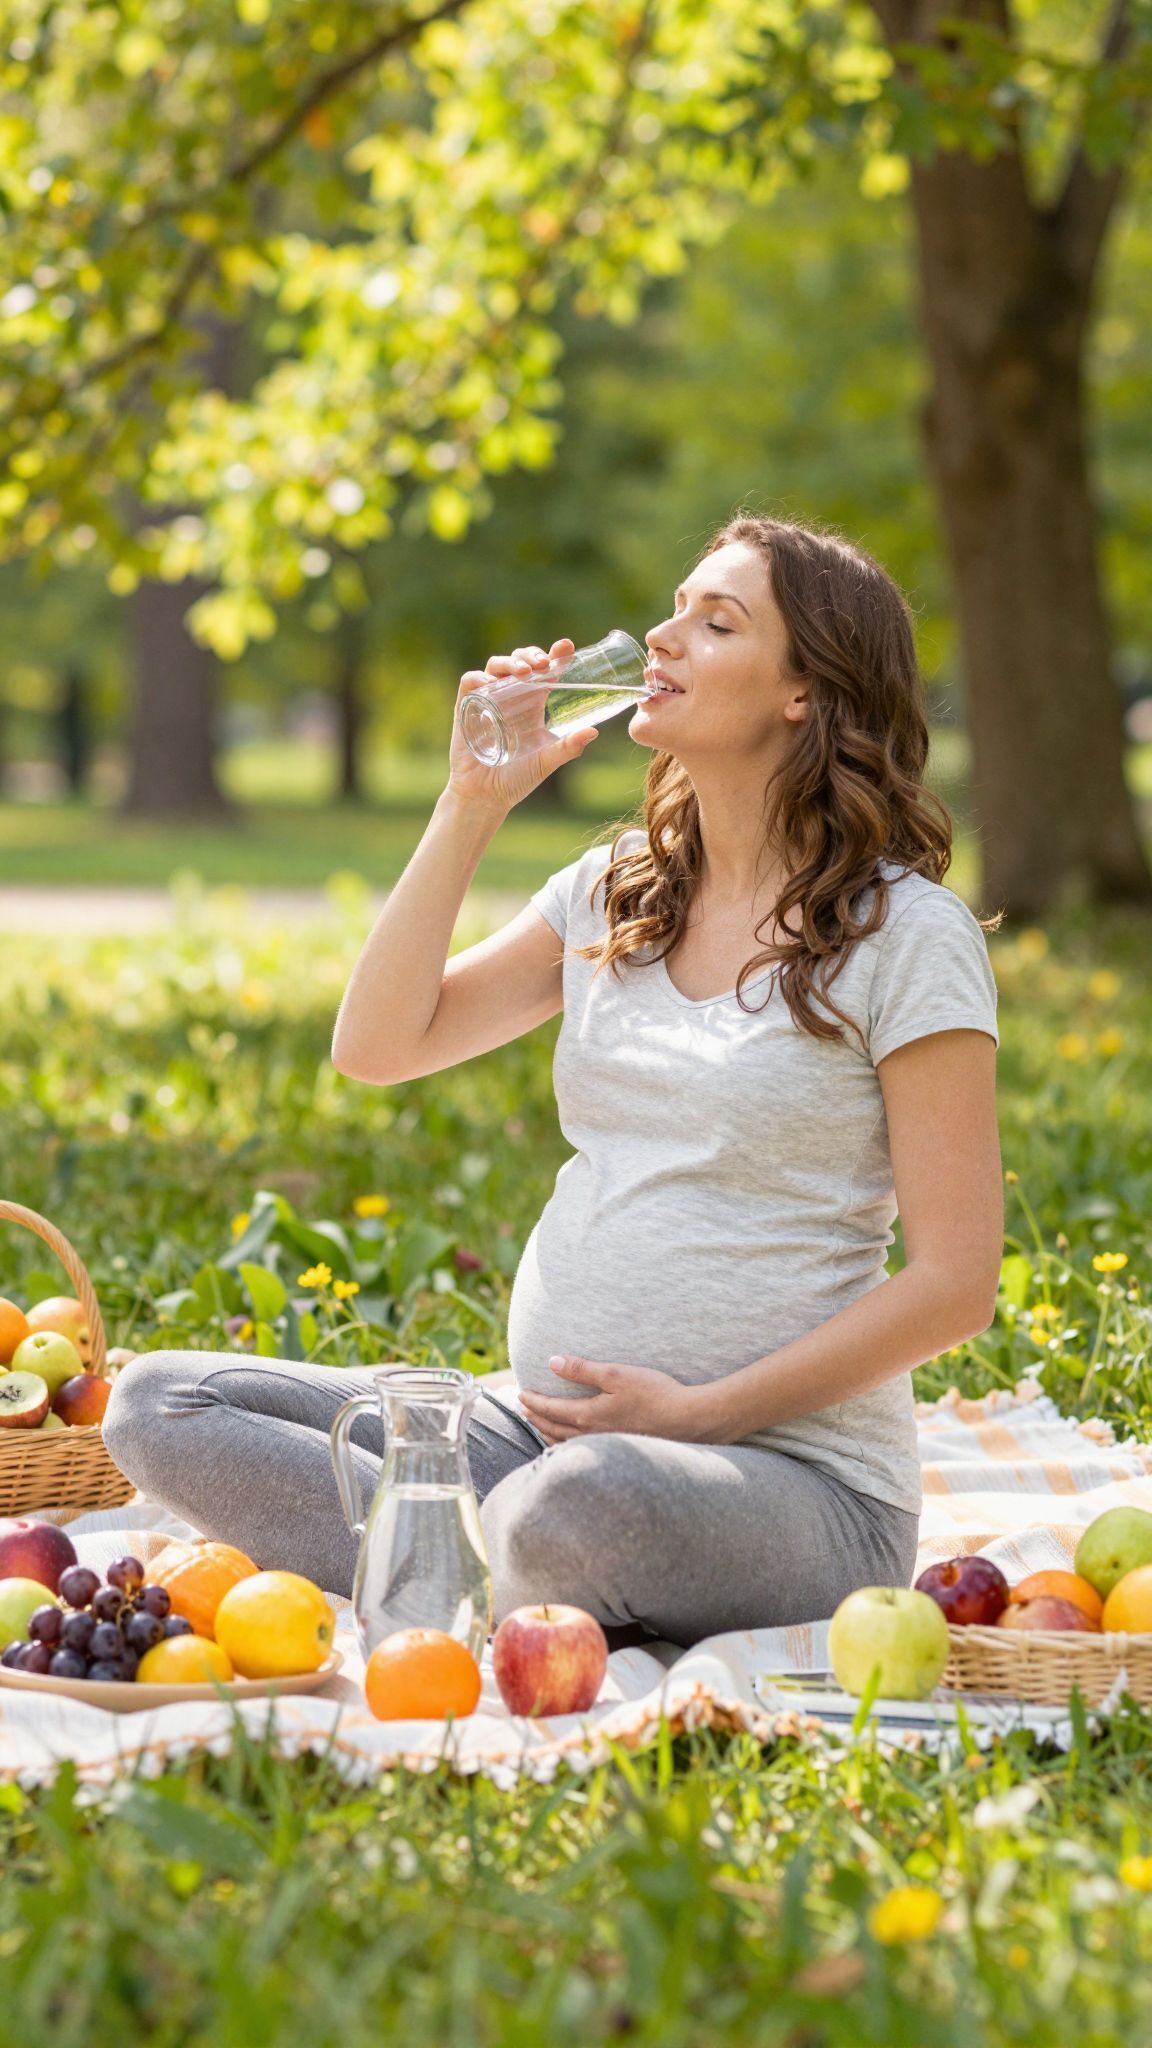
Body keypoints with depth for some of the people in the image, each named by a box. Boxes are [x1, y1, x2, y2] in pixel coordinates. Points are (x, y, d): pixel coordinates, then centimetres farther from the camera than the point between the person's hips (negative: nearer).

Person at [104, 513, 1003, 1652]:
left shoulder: (905, 933, -6)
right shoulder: (614, 893, 13)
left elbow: (955, 1282, -9)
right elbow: (376, 1045, 5)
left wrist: (698, 1412, -15)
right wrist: (473, 802, 1)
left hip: (791, 1466, -7)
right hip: (542, 1427, 7)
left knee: (587, 1501, -42)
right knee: (159, 1404, -9)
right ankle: (509, 1585, -18)